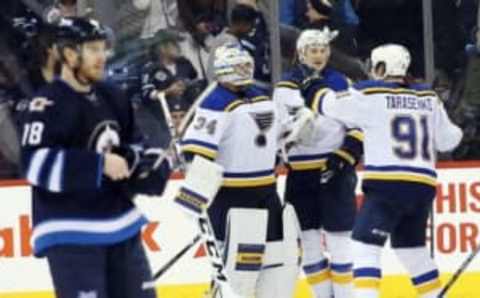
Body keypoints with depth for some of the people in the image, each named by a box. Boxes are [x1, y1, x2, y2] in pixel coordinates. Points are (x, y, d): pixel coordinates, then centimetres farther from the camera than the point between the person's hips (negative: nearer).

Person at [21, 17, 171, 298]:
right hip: (70, 233, -8)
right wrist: (98, 165, -25)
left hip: (120, 225, 8)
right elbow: (35, 164, -24)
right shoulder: (49, 103, -15)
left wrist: (149, 164, 0)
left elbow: (130, 150, 23)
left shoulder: (112, 98, 10)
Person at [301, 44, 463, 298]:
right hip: (423, 186, 6)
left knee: (364, 247, -9)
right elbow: (447, 140, 24)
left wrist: (313, 89, 24)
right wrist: (456, 132, 47)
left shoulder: (371, 94, -2)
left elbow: (330, 105, 3)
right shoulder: (428, 98, 15)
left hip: (388, 184, -6)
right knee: (412, 250, 22)